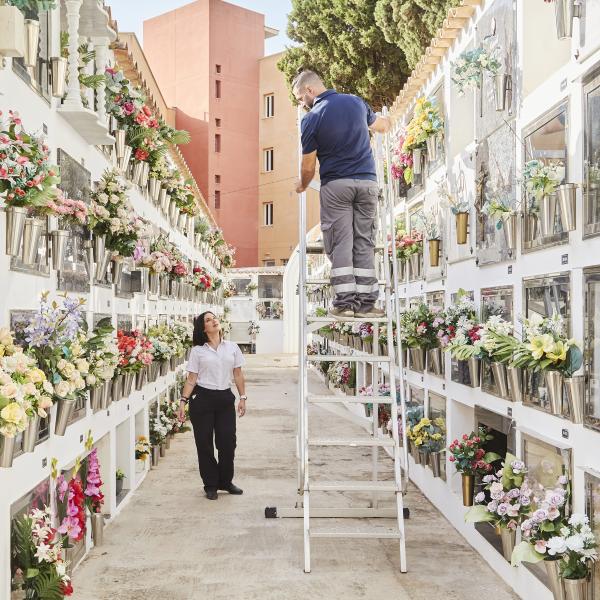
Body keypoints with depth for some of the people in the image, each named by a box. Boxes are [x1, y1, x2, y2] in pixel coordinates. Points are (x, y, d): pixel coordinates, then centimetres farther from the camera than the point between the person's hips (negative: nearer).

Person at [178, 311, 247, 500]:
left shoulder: (232, 348, 6)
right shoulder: (197, 351, 0)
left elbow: (238, 374, 9)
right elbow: (191, 378, -1)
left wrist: (242, 397, 5)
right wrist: (183, 401, -8)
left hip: (225, 399, 2)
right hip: (202, 399, -2)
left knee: (227, 442, 3)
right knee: (204, 443, 4)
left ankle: (226, 481, 22)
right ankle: (210, 485, 17)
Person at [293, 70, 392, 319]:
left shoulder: (312, 119, -6)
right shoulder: (356, 102, 7)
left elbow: (308, 166, -1)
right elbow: (382, 126, 26)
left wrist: (302, 186, 19)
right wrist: (384, 120, 50)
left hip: (336, 185, -4)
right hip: (367, 181, 4)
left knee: (340, 244, 1)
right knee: (365, 244, 5)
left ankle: (345, 301, -4)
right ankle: (366, 302, 4)